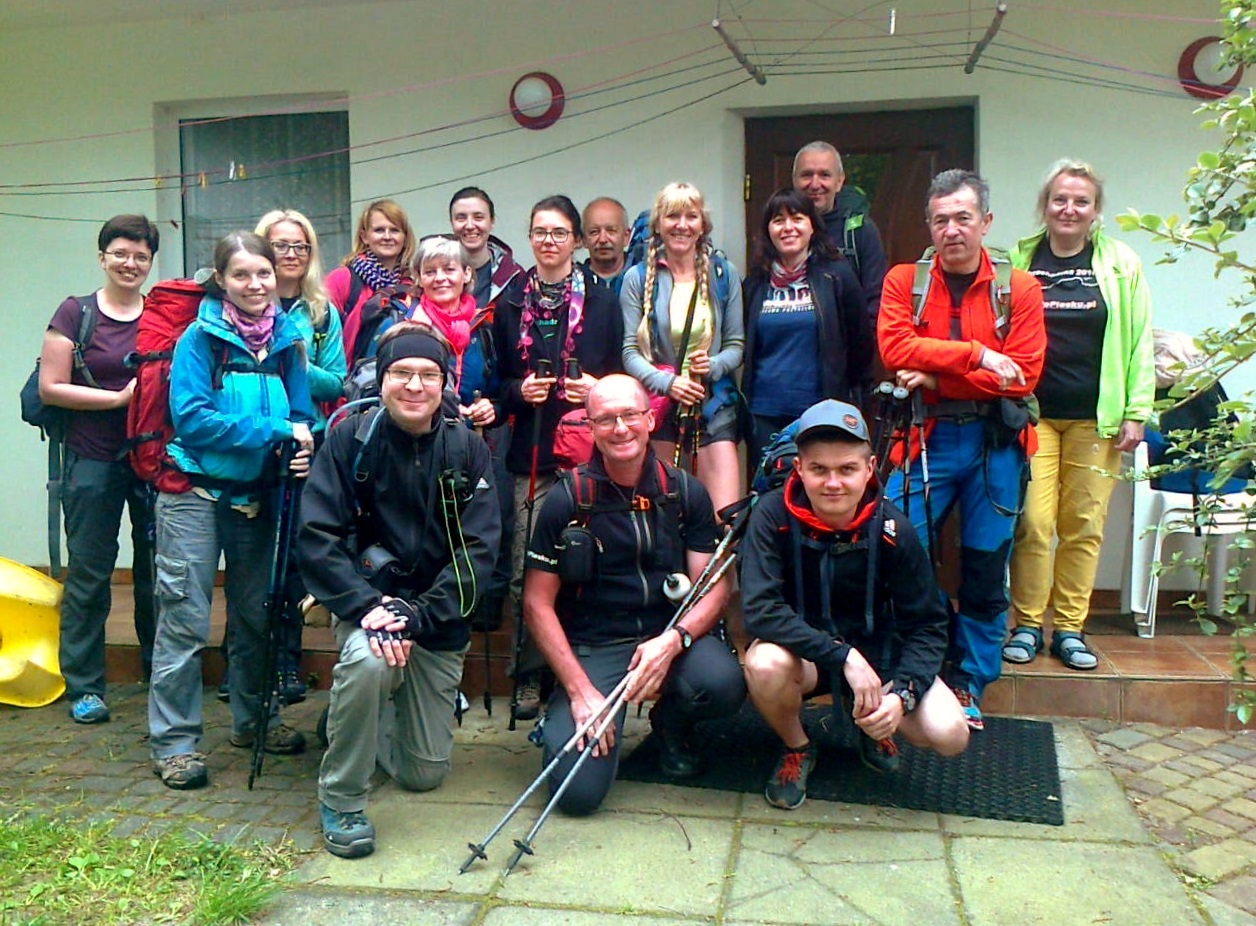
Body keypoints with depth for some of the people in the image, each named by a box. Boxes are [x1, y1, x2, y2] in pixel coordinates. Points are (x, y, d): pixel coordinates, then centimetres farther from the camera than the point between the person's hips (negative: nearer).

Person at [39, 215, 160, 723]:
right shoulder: (75, 313, -1)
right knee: (89, 573, 2)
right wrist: (120, 398, -13)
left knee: (158, 567, 10)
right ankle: (84, 686, 13)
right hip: (93, 460, -3)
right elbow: (50, 388, -6)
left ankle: (160, 671, 26)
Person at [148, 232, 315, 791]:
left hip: (256, 496, 5)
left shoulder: (287, 340, 4)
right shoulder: (200, 337, -8)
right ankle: (173, 741, 9)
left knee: (255, 614, 14)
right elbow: (191, 417, -18)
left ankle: (253, 719, 31)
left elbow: (302, 413, 6)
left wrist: (301, 445, -17)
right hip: (196, 493, -5)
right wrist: (276, 431, -21)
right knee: (185, 618, -2)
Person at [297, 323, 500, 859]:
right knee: (368, 662, -38)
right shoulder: (350, 439, -7)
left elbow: (480, 550, -9)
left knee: (425, 774, 6)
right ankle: (340, 799, -13)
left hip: (440, 617, 2)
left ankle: (374, 716, 41)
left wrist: (418, 617, -22)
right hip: (366, 599, -2)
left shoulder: (467, 450, -4)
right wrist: (369, 607, -27)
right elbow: (317, 538, -12)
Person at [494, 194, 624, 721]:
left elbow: (623, 376, 9)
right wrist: (518, 391, -6)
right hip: (529, 457, 1)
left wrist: (597, 391, -11)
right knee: (526, 574, 0)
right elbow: (493, 379, 14)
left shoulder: (602, 302, 9)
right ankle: (531, 678, 13)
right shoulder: (509, 303, 12)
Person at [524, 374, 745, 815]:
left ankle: (670, 726, 7)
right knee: (578, 790, -19)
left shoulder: (685, 492, 1)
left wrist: (673, 639, -21)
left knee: (724, 684, -31)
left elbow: (715, 585, 0)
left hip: (670, 635, 2)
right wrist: (580, 690, -14)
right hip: (592, 648, -2)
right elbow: (538, 602, -5)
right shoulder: (567, 500, -6)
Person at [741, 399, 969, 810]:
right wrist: (842, 655, -34)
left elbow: (928, 627, -9)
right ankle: (796, 749, -1)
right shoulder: (774, 515, -21)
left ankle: (872, 727, 17)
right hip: (803, 651, -1)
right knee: (765, 664, -36)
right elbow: (759, 610, -29)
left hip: (876, 649, 2)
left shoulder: (891, 529, -17)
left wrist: (902, 692, -25)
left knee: (949, 735, -19)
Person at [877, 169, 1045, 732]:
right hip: (925, 439, 0)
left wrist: (936, 378, -14)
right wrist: (978, 355, -17)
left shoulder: (1019, 289, 3)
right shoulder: (904, 281, 5)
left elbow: (1023, 373, -8)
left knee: (986, 571, 8)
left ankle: (967, 688, 23)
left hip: (995, 442, 1)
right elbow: (895, 348, -12)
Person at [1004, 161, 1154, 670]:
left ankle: (1070, 628, 15)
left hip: (1095, 417, 1)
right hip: (1031, 413, -1)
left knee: (1084, 525, 4)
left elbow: (1139, 341, 8)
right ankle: (1027, 625, 9)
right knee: (1032, 521, -5)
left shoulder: (1120, 263, 8)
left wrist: (1136, 412, 1)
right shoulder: (1018, 261, 5)